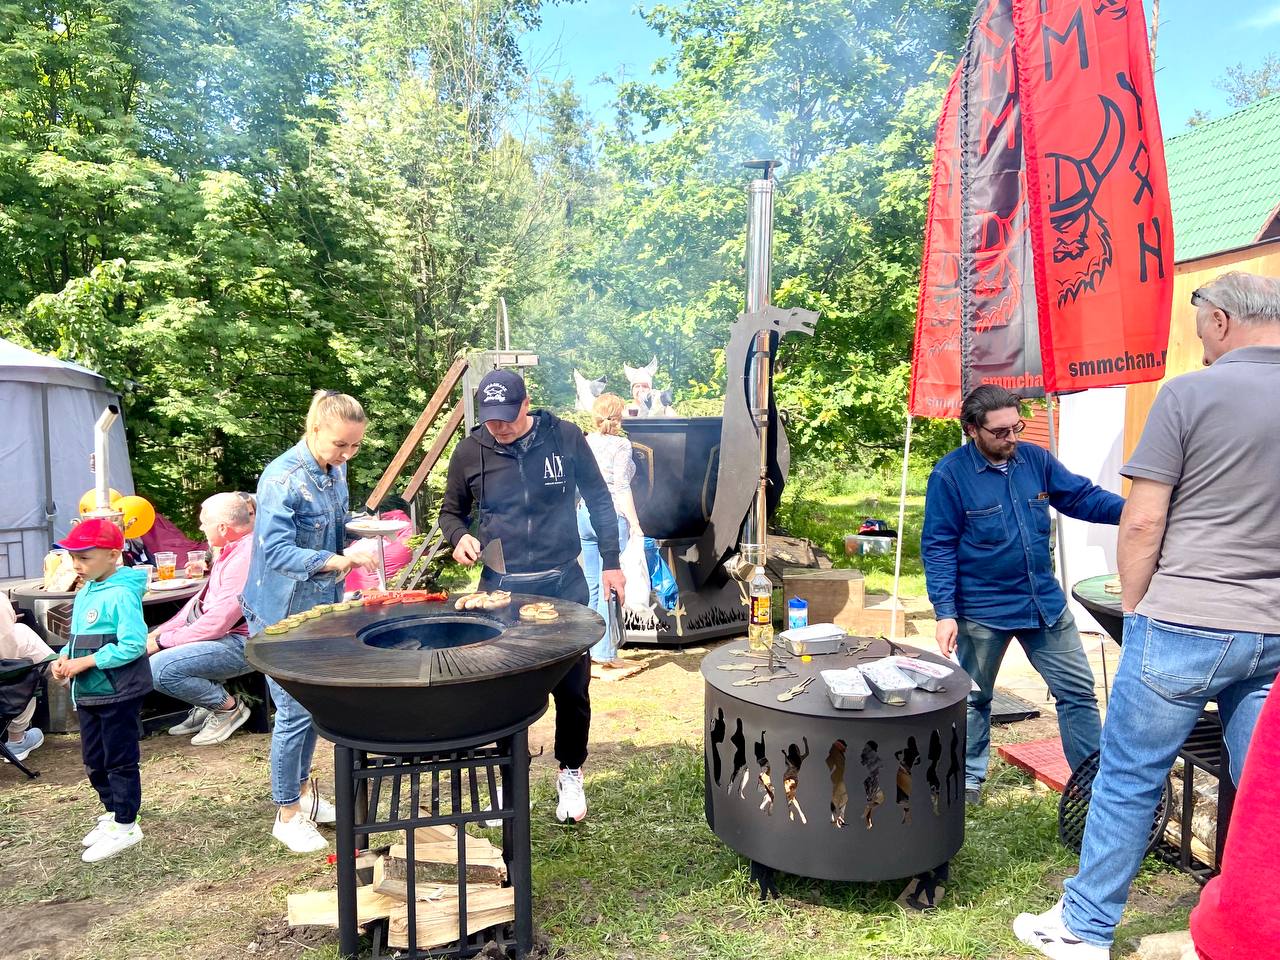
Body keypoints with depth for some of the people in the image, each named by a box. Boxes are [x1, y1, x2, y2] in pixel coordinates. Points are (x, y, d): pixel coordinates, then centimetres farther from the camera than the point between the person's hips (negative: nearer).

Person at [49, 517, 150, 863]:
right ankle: (113, 812, 36)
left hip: (118, 692, -9)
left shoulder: (121, 594, -19)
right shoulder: (84, 593, 8)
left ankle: (125, 826, 16)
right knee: (94, 760, 19)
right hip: (88, 693, 9)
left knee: (120, 760, 4)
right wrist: (64, 658, -2)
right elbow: (79, 638, 18)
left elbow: (133, 645, -24)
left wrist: (85, 662, -21)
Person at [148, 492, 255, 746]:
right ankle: (205, 706, 15)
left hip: (239, 643, -11)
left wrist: (163, 641, -15)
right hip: (221, 634, 11)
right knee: (145, 648, 14)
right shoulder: (232, 549, 10)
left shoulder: (246, 557, -24)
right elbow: (203, 597, 16)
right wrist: (161, 631, 7)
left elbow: (218, 622, -25)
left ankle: (229, 707, -3)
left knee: (160, 669, -22)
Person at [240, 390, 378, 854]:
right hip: (283, 615, -7)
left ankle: (302, 787, 37)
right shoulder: (282, 479, -22)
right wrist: (335, 560, -38)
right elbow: (276, 552, -27)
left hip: (322, 607, 7)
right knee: (295, 712, 0)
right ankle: (286, 814, 18)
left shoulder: (334, 471, 2)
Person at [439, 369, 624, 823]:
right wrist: (460, 537, -11)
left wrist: (610, 561, 3)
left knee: (572, 687, 7)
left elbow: (598, 499, 5)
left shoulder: (564, 437, -6)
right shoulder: (469, 451, -3)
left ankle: (570, 773, 29)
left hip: (563, 582, 0)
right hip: (500, 586, 1)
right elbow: (451, 511, 11)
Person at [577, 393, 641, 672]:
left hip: (585, 515, 6)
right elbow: (622, 488, -13)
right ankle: (605, 652, 1)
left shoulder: (585, 442, 9)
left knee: (592, 585, 12)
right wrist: (635, 524, -11)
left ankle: (591, 648, 19)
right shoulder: (621, 444, -7)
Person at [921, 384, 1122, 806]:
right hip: (982, 612, -4)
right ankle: (969, 779, 32)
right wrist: (945, 612, -19)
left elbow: (1083, 497, 4)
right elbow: (938, 548, -14)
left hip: (1047, 603, 5)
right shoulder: (949, 475, -15)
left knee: (1078, 691, 11)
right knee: (975, 698, 14)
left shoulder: (1036, 459, -1)